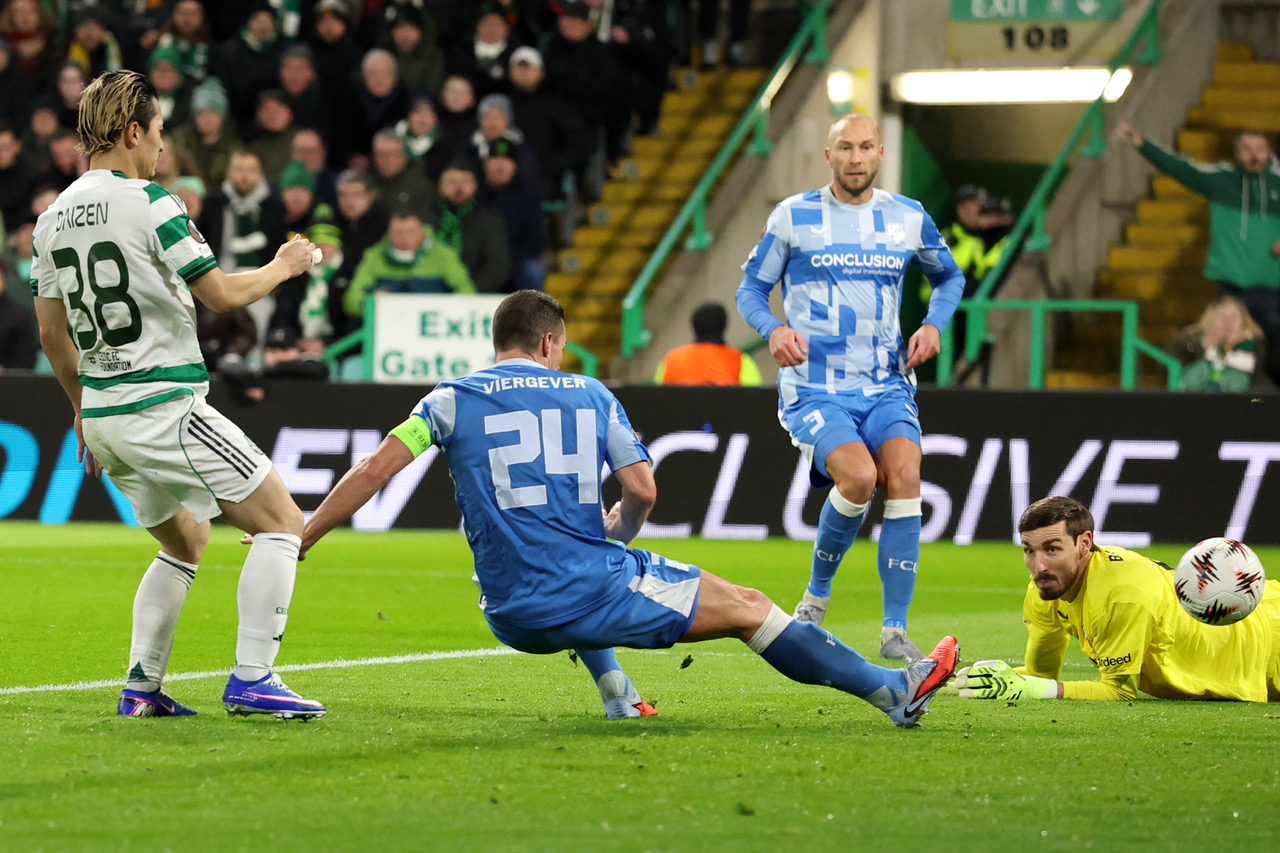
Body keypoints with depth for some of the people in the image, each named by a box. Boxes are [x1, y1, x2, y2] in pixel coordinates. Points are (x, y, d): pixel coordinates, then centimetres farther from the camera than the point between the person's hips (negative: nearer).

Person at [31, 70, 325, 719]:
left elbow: (51, 334, 17)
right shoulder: (149, 202, -13)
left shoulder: (53, 217, 10)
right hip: (164, 407, -8)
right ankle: (252, 679, -9)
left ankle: (142, 687, 16)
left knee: (185, 541, 24)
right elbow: (221, 295, -13)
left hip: (104, 415, 8)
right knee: (281, 520, -1)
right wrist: (282, 268, 5)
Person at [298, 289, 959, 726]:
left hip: (512, 619, 3)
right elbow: (642, 490, 1)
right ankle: (893, 690, 9)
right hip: (591, 595, -3)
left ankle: (615, 690, 35)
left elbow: (374, 471, -4)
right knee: (747, 607, 10)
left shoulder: (451, 400, 6)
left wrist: (299, 540, 5)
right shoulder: (590, 396, 6)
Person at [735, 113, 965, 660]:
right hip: (813, 385, -3)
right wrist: (772, 329, -13)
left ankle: (895, 631, -14)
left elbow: (949, 276, 26)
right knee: (859, 475, -28)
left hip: (886, 384, 3)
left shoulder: (909, 218, 9)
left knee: (904, 475, -23)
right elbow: (750, 288, 8)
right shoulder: (793, 216, 1)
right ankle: (816, 595, -1)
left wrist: (934, 324, 6)